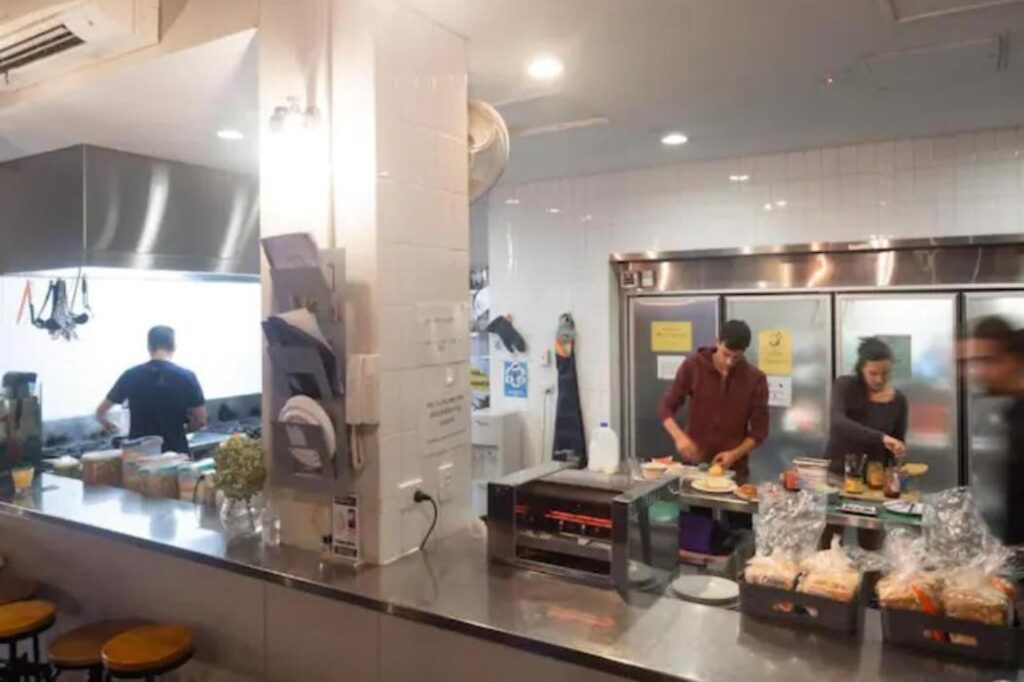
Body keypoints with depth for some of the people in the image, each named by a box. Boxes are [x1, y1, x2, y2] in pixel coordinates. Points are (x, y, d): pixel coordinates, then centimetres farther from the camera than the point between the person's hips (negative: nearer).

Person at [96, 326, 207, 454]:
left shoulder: (131, 376, 1)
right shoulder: (186, 376, -6)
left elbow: (100, 412, 13)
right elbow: (201, 420, -4)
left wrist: (108, 425, 34)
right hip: (176, 453, -2)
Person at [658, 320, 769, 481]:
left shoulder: (755, 379, -6)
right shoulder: (693, 366, -7)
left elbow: (759, 430, -2)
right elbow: (666, 407, -5)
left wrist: (735, 454, -17)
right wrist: (680, 436, -21)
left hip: (733, 468, 0)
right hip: (694, 463, 0)